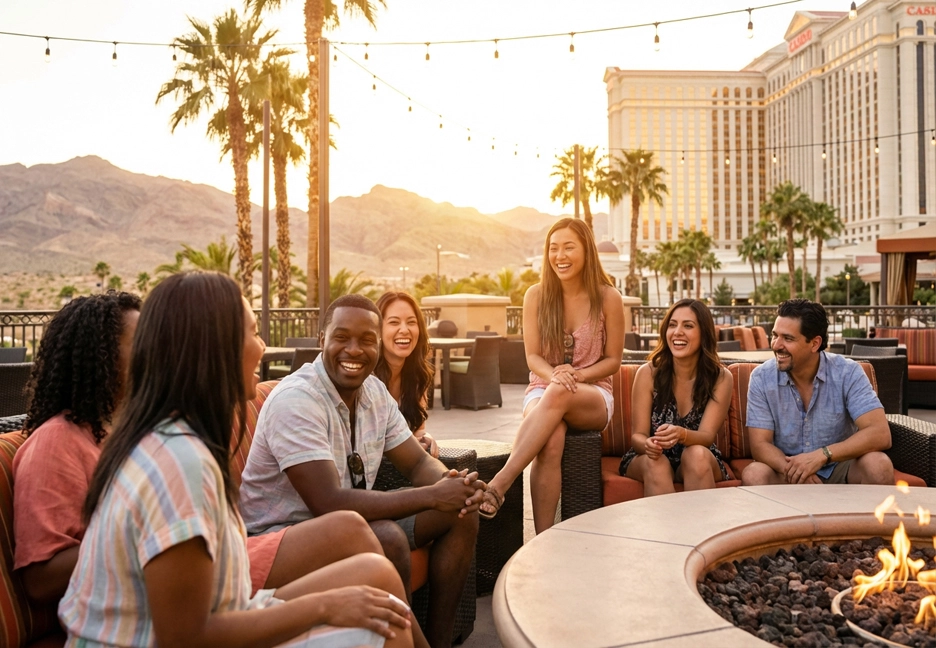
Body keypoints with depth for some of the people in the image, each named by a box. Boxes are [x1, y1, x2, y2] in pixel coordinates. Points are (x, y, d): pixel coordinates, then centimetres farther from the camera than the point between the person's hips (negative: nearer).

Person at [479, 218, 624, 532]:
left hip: (594, 396, -1)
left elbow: (613, 360, 3)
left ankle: (498, 484, -45)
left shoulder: (608, 297, -2)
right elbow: (532, 357, 1)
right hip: (542, 390, 1)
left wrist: (577, 375, -16)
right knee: (551, 440, -36)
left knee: (559, 395, -40)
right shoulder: (536, 295, 2)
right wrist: (553, 374, -23)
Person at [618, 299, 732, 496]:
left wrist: (681, 434, -42)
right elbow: (637, 435, -11)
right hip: (647, 460, 0)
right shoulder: (648, 373, -10)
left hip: (701, 464, 1)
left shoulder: (720, 378, -8)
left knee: (697, 455, -33)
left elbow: (707, 436, -18)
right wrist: (648, 444, -37)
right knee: (656, 463, -34)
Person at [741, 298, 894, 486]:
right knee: (753, 475, -31)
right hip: (787, 472, -1)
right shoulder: (761, 378, -11)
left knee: (878, 465, -29)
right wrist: (794, 471, -33)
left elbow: (880, 434, -22)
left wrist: (822, 455, -34)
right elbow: (760, 445, -13)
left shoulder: (847, 373, -13)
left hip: (839, 468, 1)